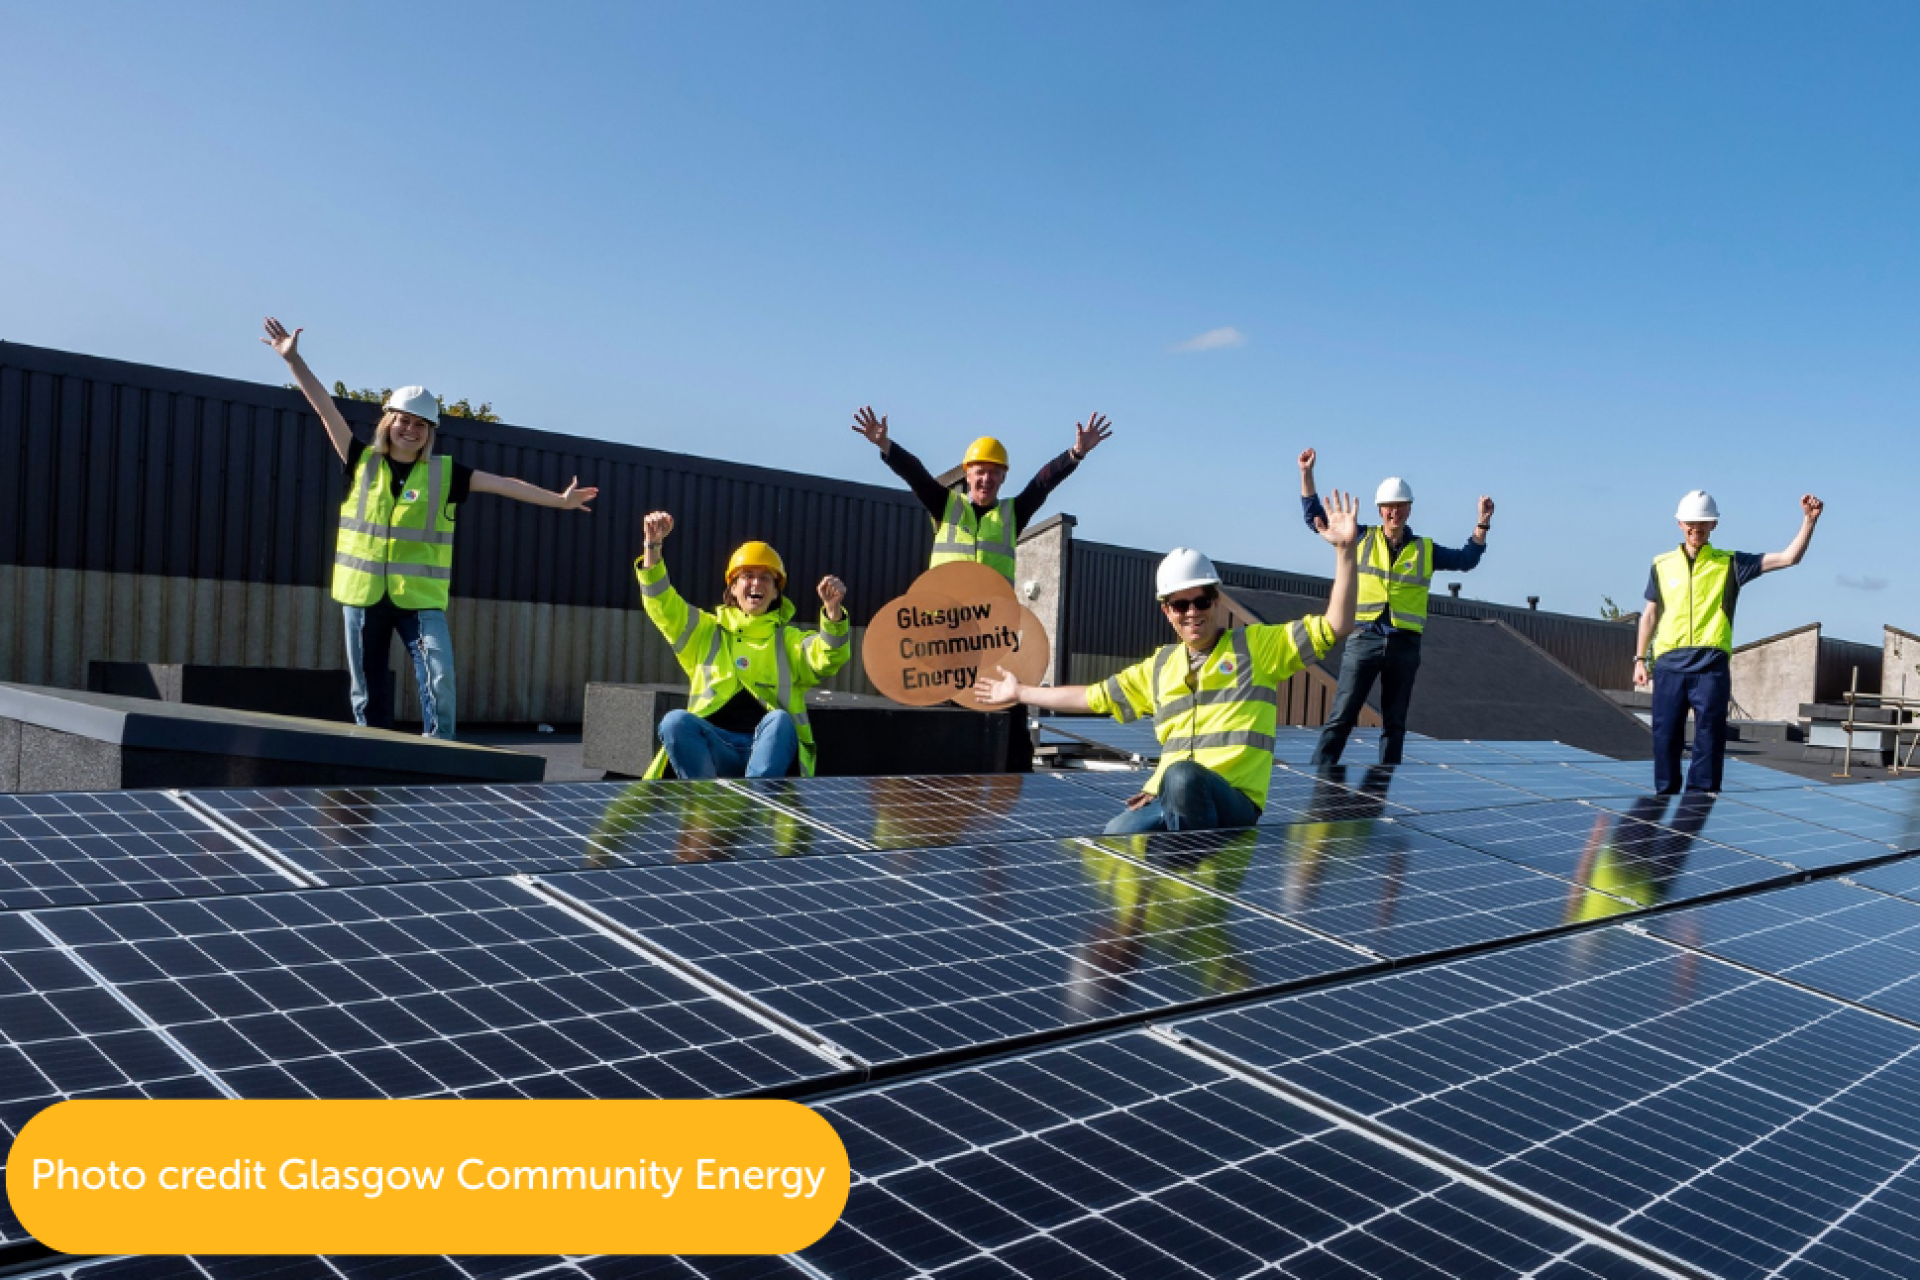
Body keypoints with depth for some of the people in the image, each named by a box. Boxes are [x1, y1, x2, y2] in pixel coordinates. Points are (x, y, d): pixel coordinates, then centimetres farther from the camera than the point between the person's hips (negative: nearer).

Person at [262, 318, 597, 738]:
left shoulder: (444, 473, 3)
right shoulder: (363, 462, 5)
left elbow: (503, 484, -1)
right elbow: (325, 407, 3)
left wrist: (558, 500, -5)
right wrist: (294, 359, -2)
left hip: (420, 598, -1)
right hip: (363, 596, 2)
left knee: (439, 678, -18)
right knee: (367, 694, 7)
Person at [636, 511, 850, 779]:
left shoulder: (788, 639, 19)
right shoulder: (707, 631, 23)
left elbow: (827, 658, 0)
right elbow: (663, 605, 10)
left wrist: (832, 609, -20)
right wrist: (653, 546, -4)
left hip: (771, 747, -1)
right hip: (713, 746, 1)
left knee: (779, 720, -33)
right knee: (675, 721, -28)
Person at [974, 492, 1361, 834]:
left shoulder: (1257, 645, 8)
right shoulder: (1160, 667, 21)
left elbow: (1334, 626, 1)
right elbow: (1094, 696, 30)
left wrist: (1344, 551, -9)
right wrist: (1020, 692, 33)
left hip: (1233, 803, -3)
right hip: (1165, 802, 3)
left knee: (1182, 776, -38)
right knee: (1116, 838, -30)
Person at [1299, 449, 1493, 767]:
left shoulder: (1424, 550, 12)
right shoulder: (1362, 539, 8)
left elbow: (1466, 559, 13)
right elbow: (1315, 518, 7)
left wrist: (1482, 523, 2)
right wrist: (1307, 474, -1)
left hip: (1405, 645, 2)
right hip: (1364, 640, -2)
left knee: (1395, 722, 8)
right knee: (1341, 717, -7)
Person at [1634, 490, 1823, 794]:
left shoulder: (1730, 563, 7)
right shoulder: (1662, 564, 12)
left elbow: (1788, 558, 2)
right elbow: (1650, 613, 16)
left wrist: (1809, 520, -10)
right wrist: (1640, 658, 12)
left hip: (1711, 666, -1)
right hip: (1668, 665, 1)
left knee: (1709, 738, -2)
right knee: (1665, 736, 3)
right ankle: (1665, 799, 13)